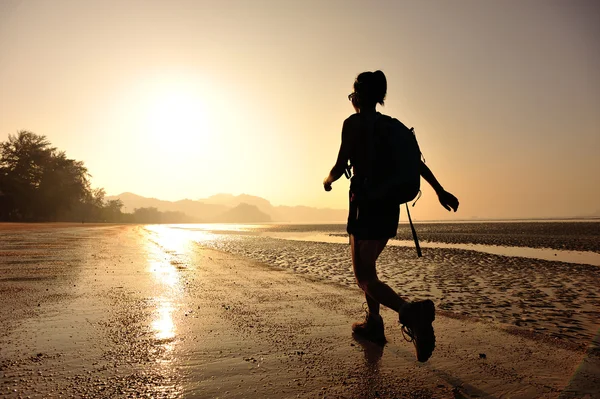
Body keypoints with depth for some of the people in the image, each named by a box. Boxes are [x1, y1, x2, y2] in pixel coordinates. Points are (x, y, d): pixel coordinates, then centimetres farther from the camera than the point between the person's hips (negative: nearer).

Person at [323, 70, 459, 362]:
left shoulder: (354, 122, -6)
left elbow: (341, 166, -11)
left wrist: (327, 180, 10)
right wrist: (440, 191, 9)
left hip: (366, 204, -7)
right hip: (390, 206, 8)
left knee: (364, 278, -4)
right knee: (365, 265, 23)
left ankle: (410, 311, -29)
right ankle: (373, 323, 27)